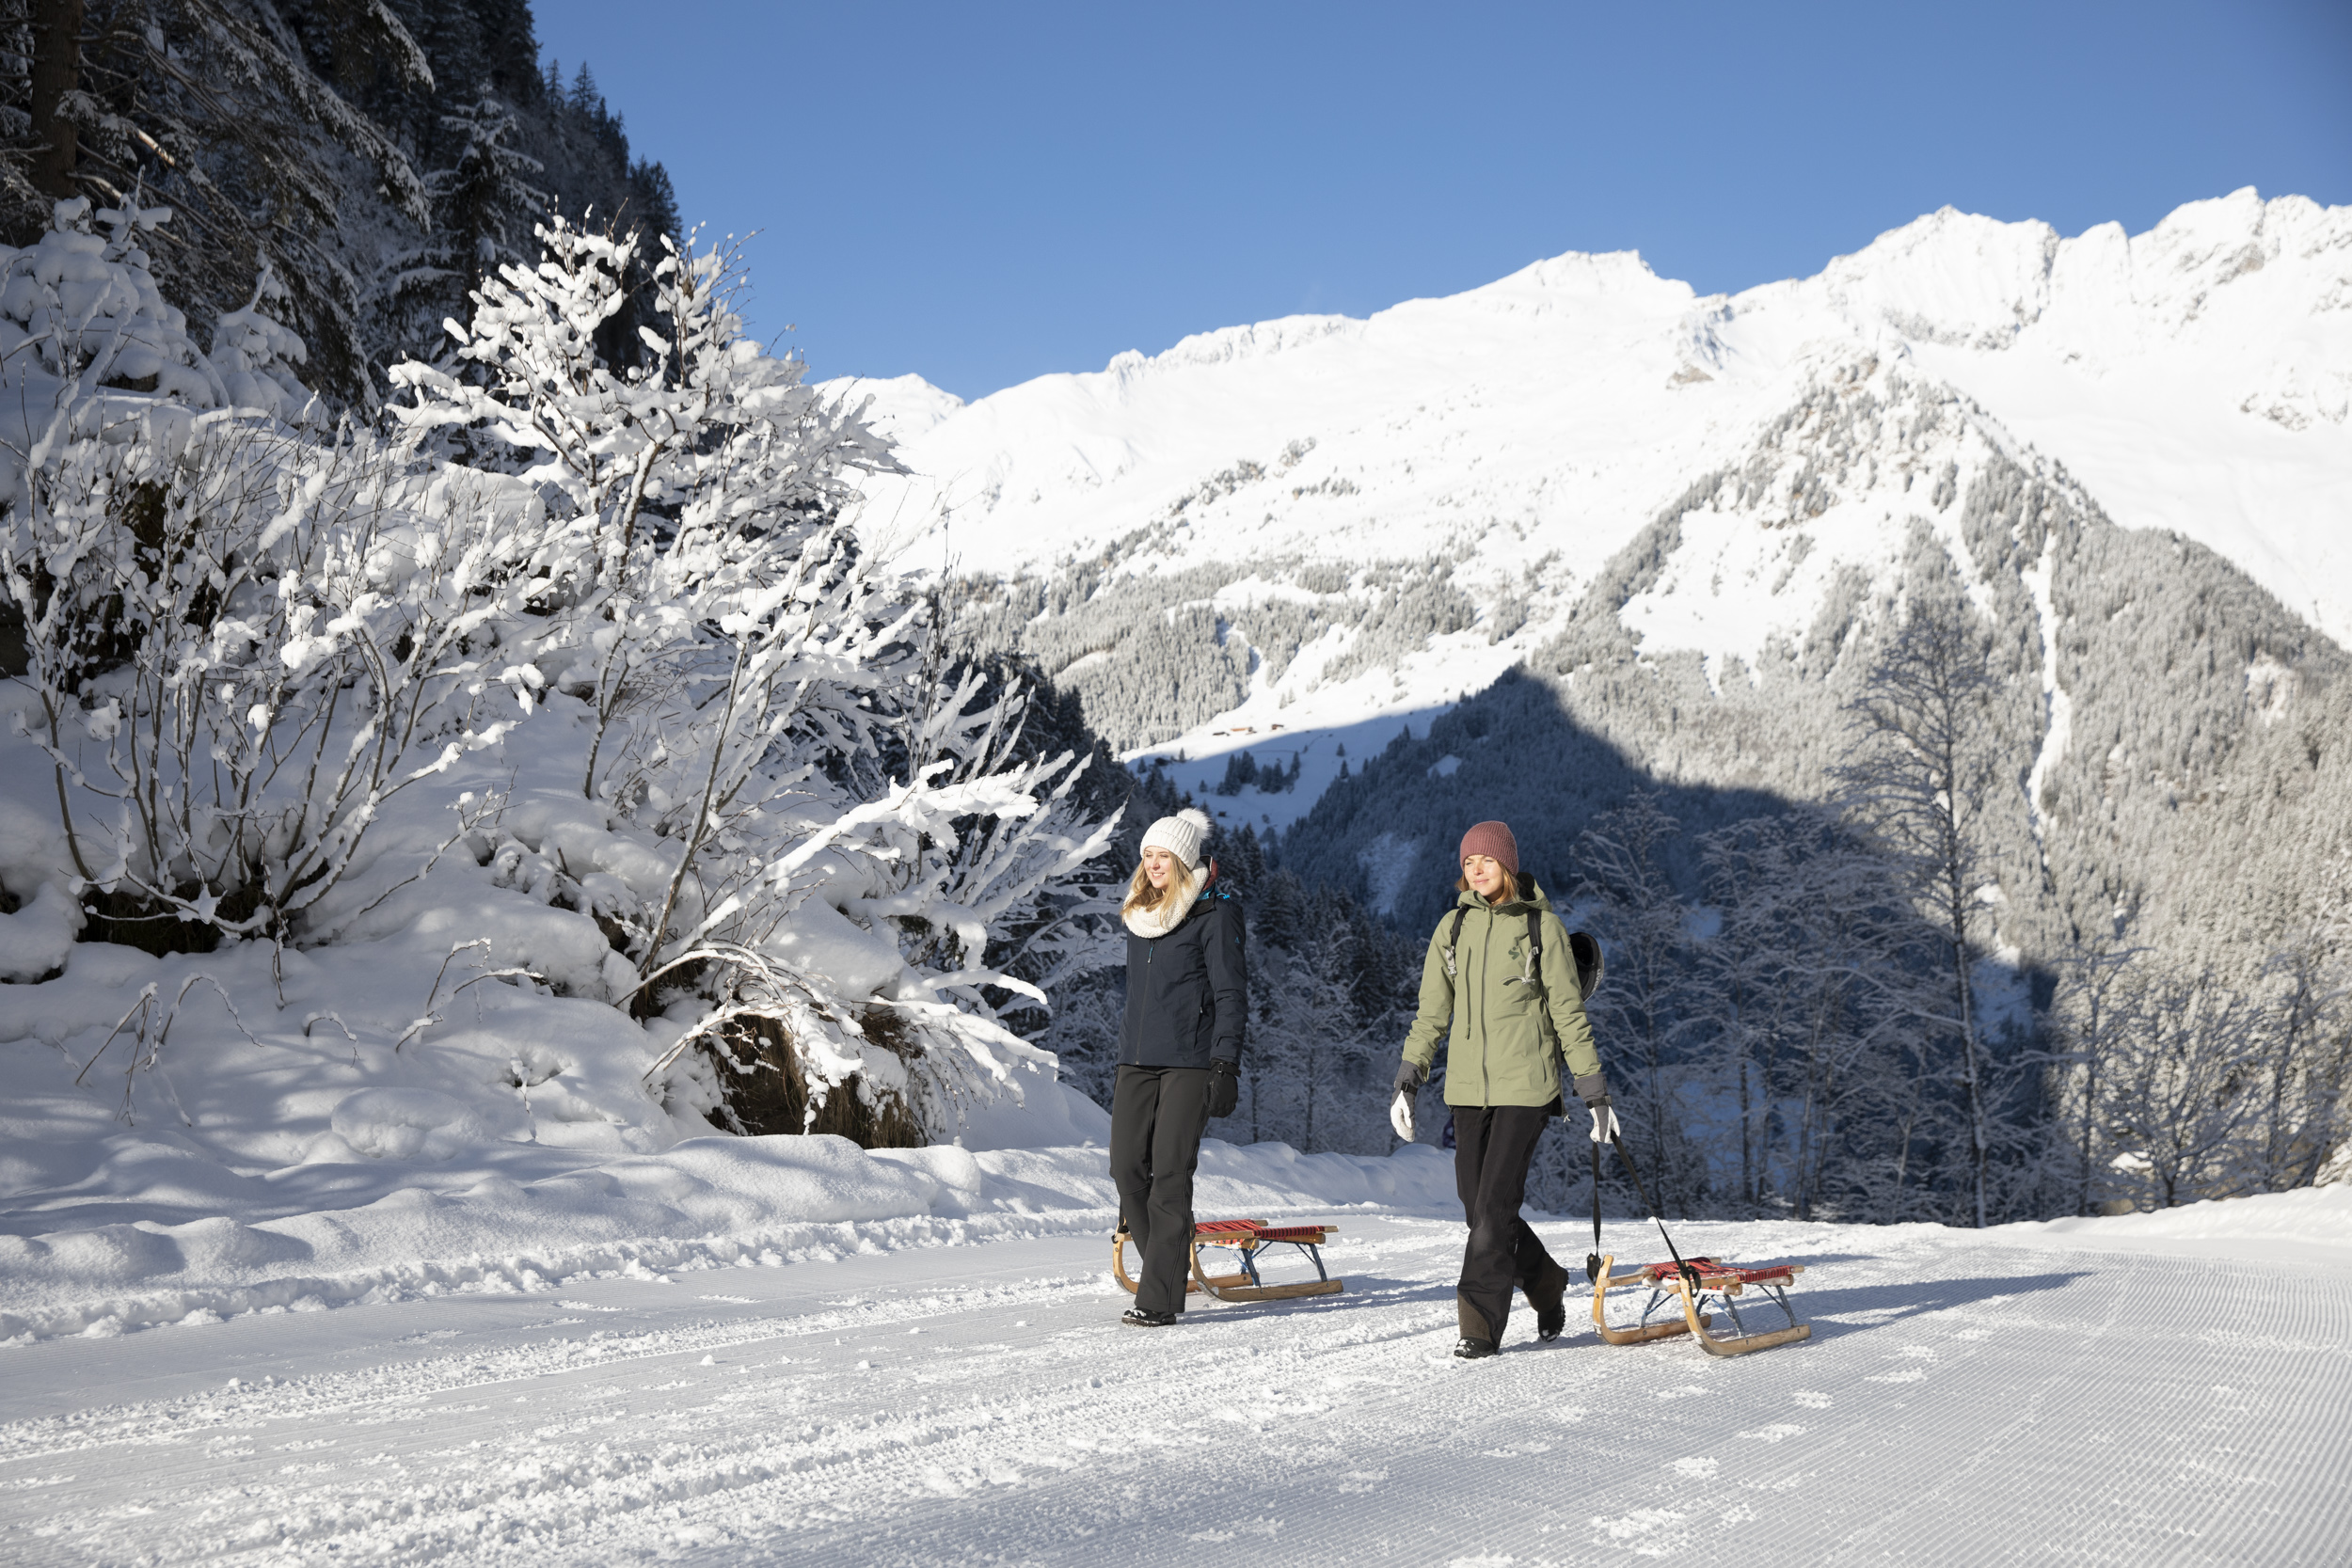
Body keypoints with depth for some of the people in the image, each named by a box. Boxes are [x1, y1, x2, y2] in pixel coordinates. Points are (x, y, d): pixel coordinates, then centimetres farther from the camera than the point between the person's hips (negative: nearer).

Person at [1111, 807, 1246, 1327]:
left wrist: (1225, 1068, -14)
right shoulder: (1140, 913, 16)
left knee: (1170, 1172, -9)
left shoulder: (1215, 913, -5)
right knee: (1127, 1166, -1)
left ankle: (1159, 1298, -5)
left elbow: (1231, 994, -8)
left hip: (1190, 1060, -6)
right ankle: (1168, 1268, 15)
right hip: (1137, 1060, 7)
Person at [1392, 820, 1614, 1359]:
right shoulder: (1453, 926, 9)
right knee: (1476, 1205, 5)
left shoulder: (1542, 924, -2)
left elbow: (1568, 1011, 0)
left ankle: (1479, 1323, -3)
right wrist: (1408, 1079, 5)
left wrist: (1593, 1088, -2)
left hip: (1525, 1084, -4)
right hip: (1468, 1085, 5)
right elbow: (1431, 1011, 12)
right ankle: (1546, 1286, 27)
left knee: (1495, 1202, -10)